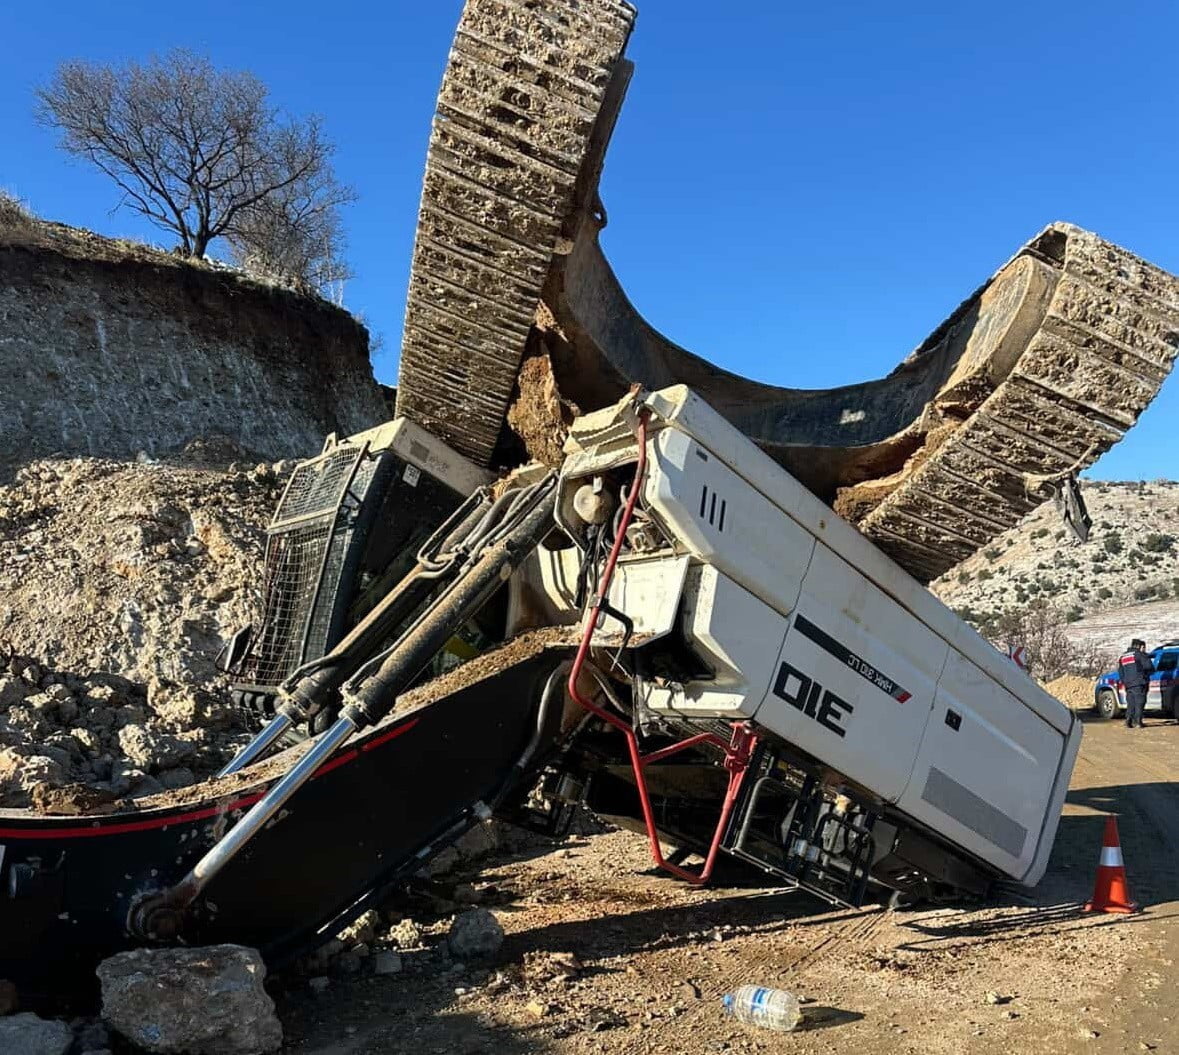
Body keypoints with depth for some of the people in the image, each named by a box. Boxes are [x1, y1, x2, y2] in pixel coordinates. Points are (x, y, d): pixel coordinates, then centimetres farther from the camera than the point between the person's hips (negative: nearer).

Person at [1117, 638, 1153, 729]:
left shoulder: (1123, 657, 18)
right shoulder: (1139, 654, -3)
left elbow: (1120, 672, 20)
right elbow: (1149, 666, -14)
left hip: (1128, 684, 6)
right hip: (1139, 683, -6)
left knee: (1130, 703, 10)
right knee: (1139, 703, -4)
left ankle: (1128, 722, 3)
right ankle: (1138, 722, -8)